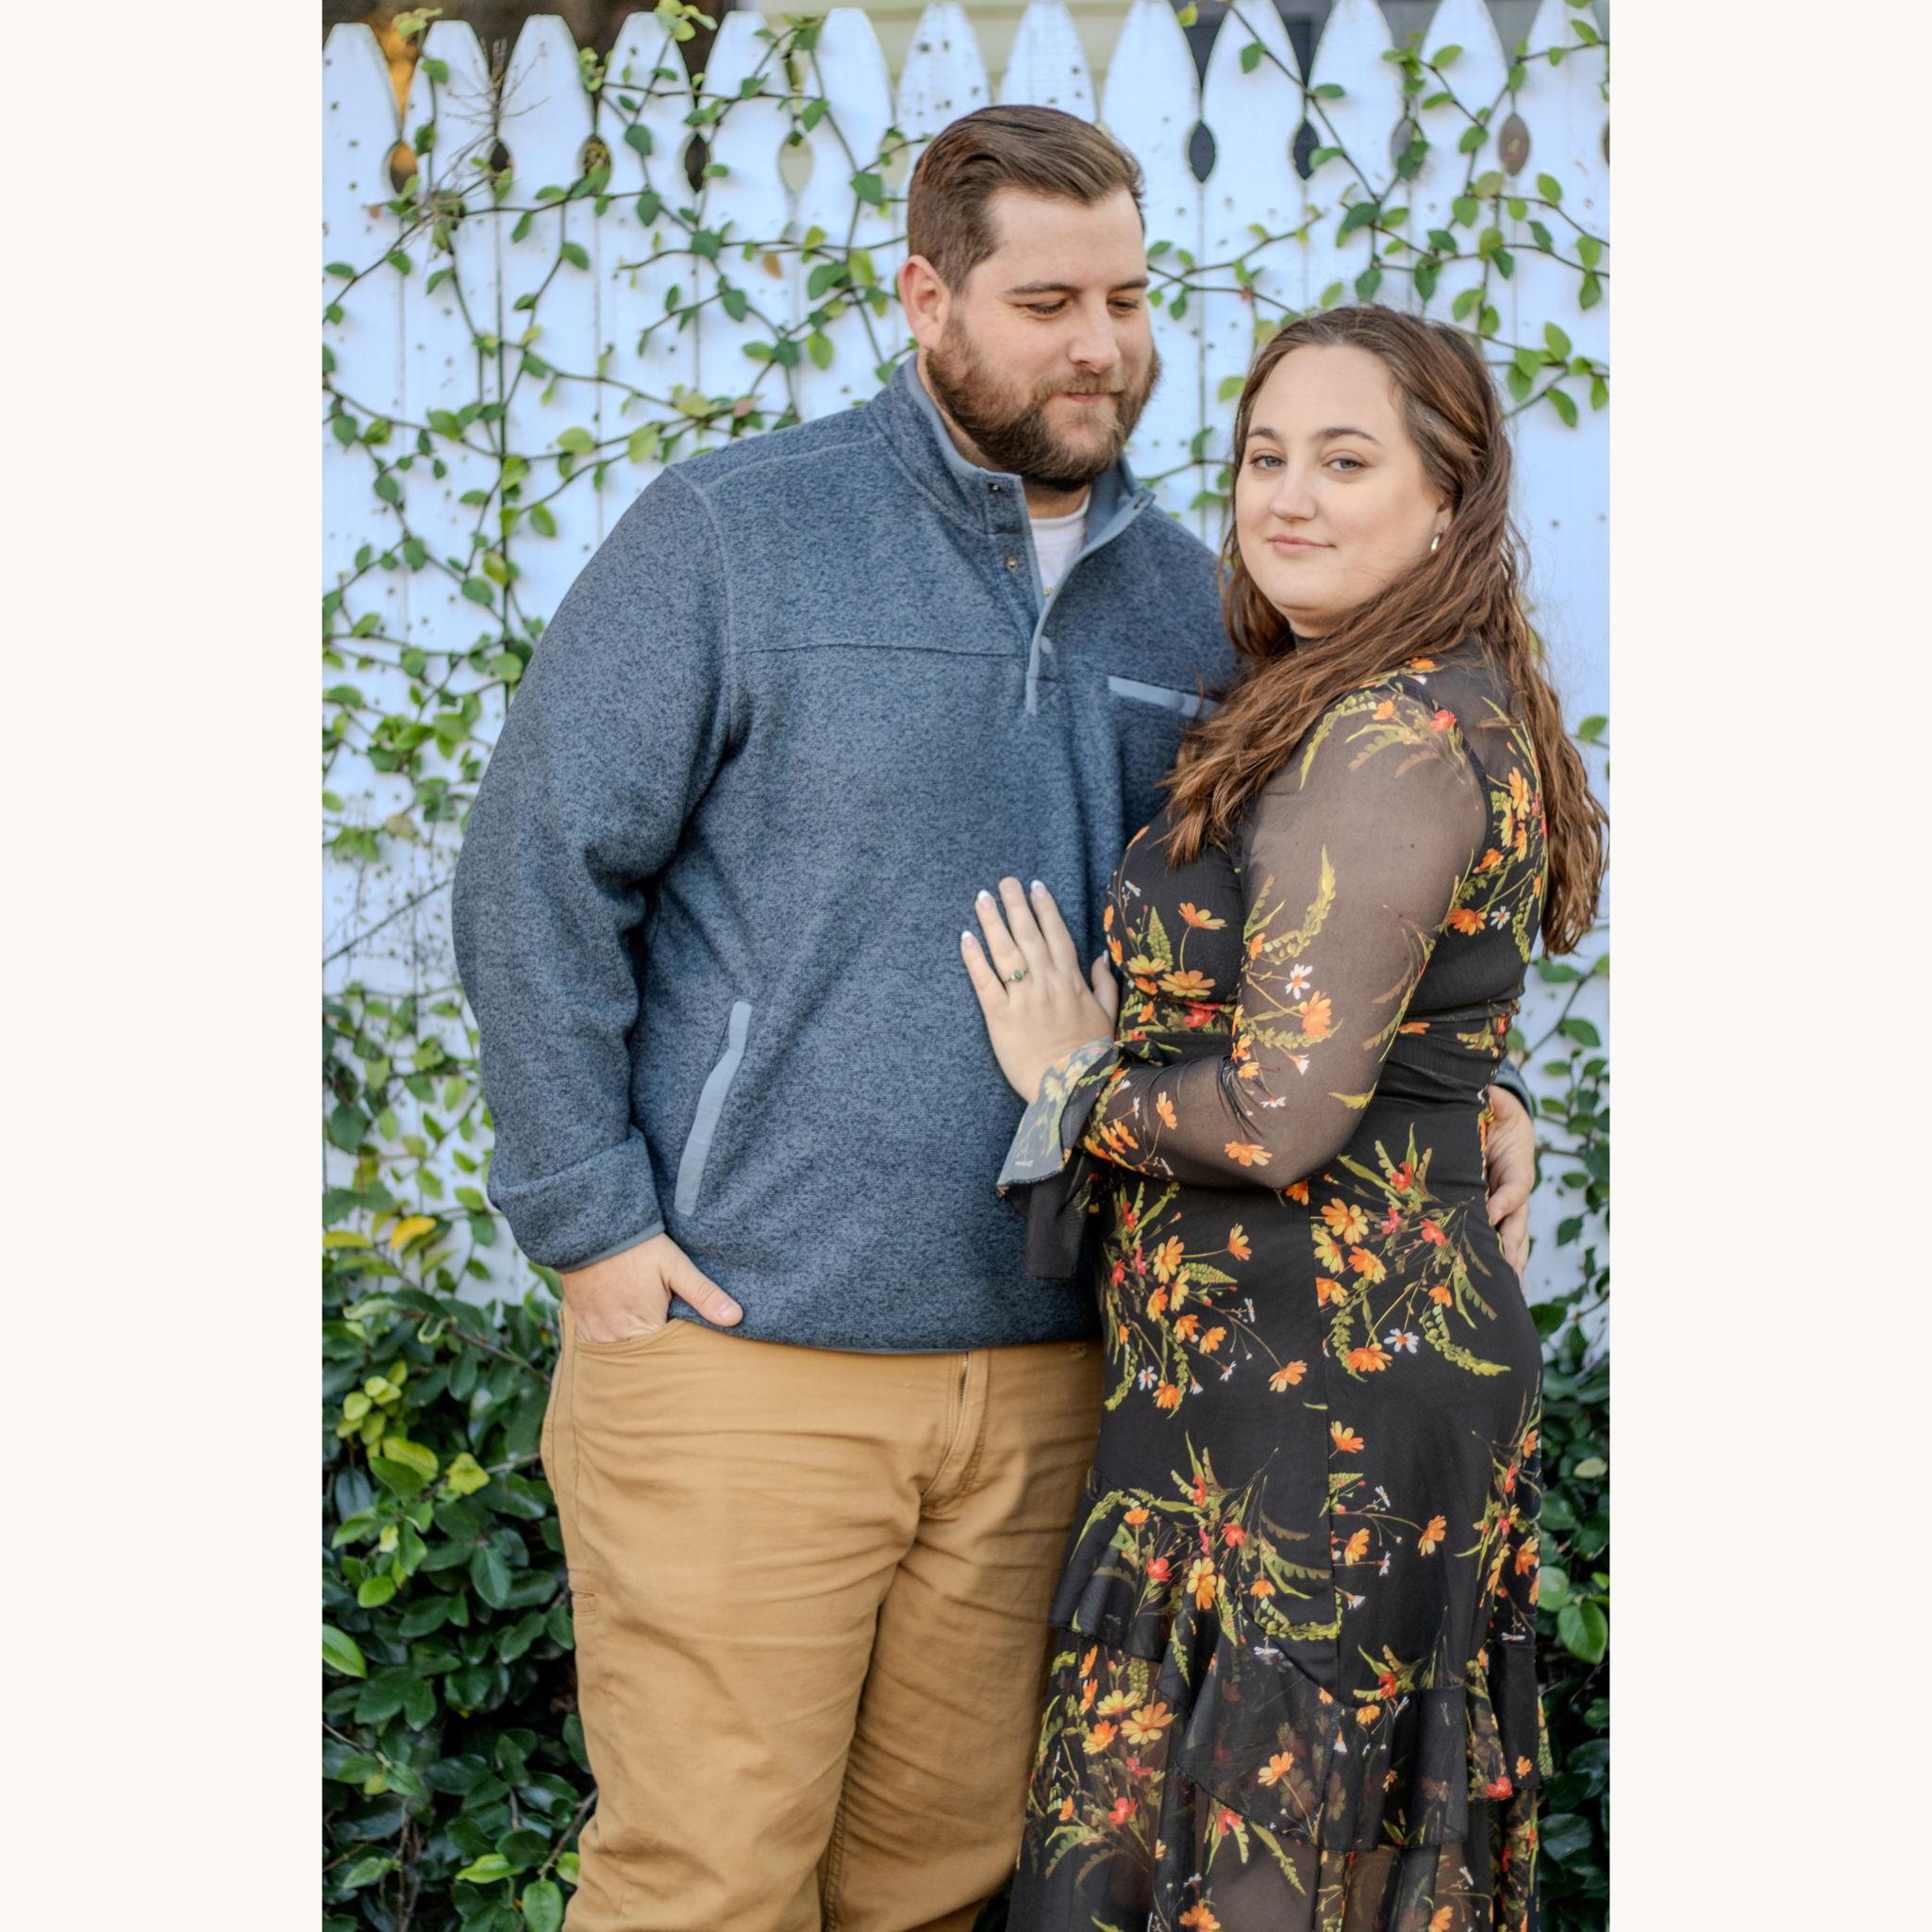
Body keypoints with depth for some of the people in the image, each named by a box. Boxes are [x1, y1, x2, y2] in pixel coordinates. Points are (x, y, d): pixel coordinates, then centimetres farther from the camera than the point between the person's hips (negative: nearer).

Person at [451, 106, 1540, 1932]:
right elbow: (537, 875, -6)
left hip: (1040, 1371, 5)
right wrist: (591, 1223, -10)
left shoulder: (1181, 599, 10)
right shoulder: (731, 534, -5)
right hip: (737, 1354, -5)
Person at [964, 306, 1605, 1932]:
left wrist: (1072, 1082, -5)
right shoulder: (1448, 710, 14)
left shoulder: (1391, 733, -17)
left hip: (1307, 1398, -10)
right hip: (1415, 1348, 10)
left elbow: (1278, 1111, -23)